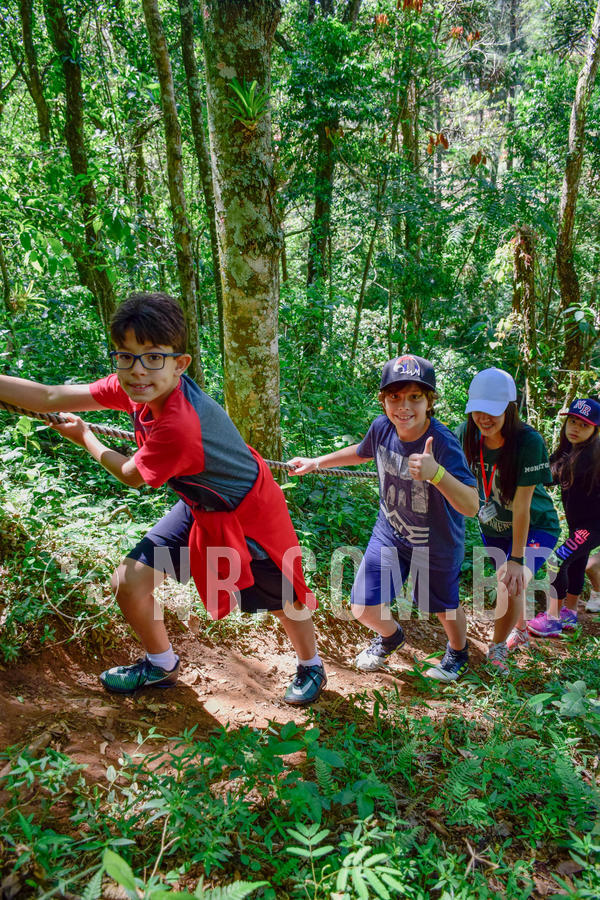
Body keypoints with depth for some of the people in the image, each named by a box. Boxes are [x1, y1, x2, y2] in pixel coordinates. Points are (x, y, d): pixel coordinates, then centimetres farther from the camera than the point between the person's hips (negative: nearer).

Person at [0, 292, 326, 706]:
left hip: (248, 513, -7)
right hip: (201, 507, 7)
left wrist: (85, 438, -2)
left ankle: (311, 666, 45)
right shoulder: (136, 387, -16)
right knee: (129, 582, 3)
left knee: (281, 598, 13)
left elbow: (132, 475, -18)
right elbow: (51, 398, -9)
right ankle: (161, 666, 31)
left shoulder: (178, 427, -39)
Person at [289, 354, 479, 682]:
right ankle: (390, 636, 42)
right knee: (364, 608, 4)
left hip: (436, 542, -3)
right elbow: (362, 452, 8)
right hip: (390, 532, 4)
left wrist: (435, 473, -58)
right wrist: (316, 463, 11)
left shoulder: (442, 443, -33)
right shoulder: (382, 427, -18)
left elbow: (470, 506, -41)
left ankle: (457, 653, 55)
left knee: (444, 606, 19)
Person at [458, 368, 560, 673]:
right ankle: (520, 631, 50)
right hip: (492, 526, 4)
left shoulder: (529, 441, -30)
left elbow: (522, 504, -29)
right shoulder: (466, 434, -18)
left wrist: (517, 559, -26)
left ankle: (497, 650, 4)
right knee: (506, 580, 17)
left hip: (534, 526, -4)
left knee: (512, 582, -22)